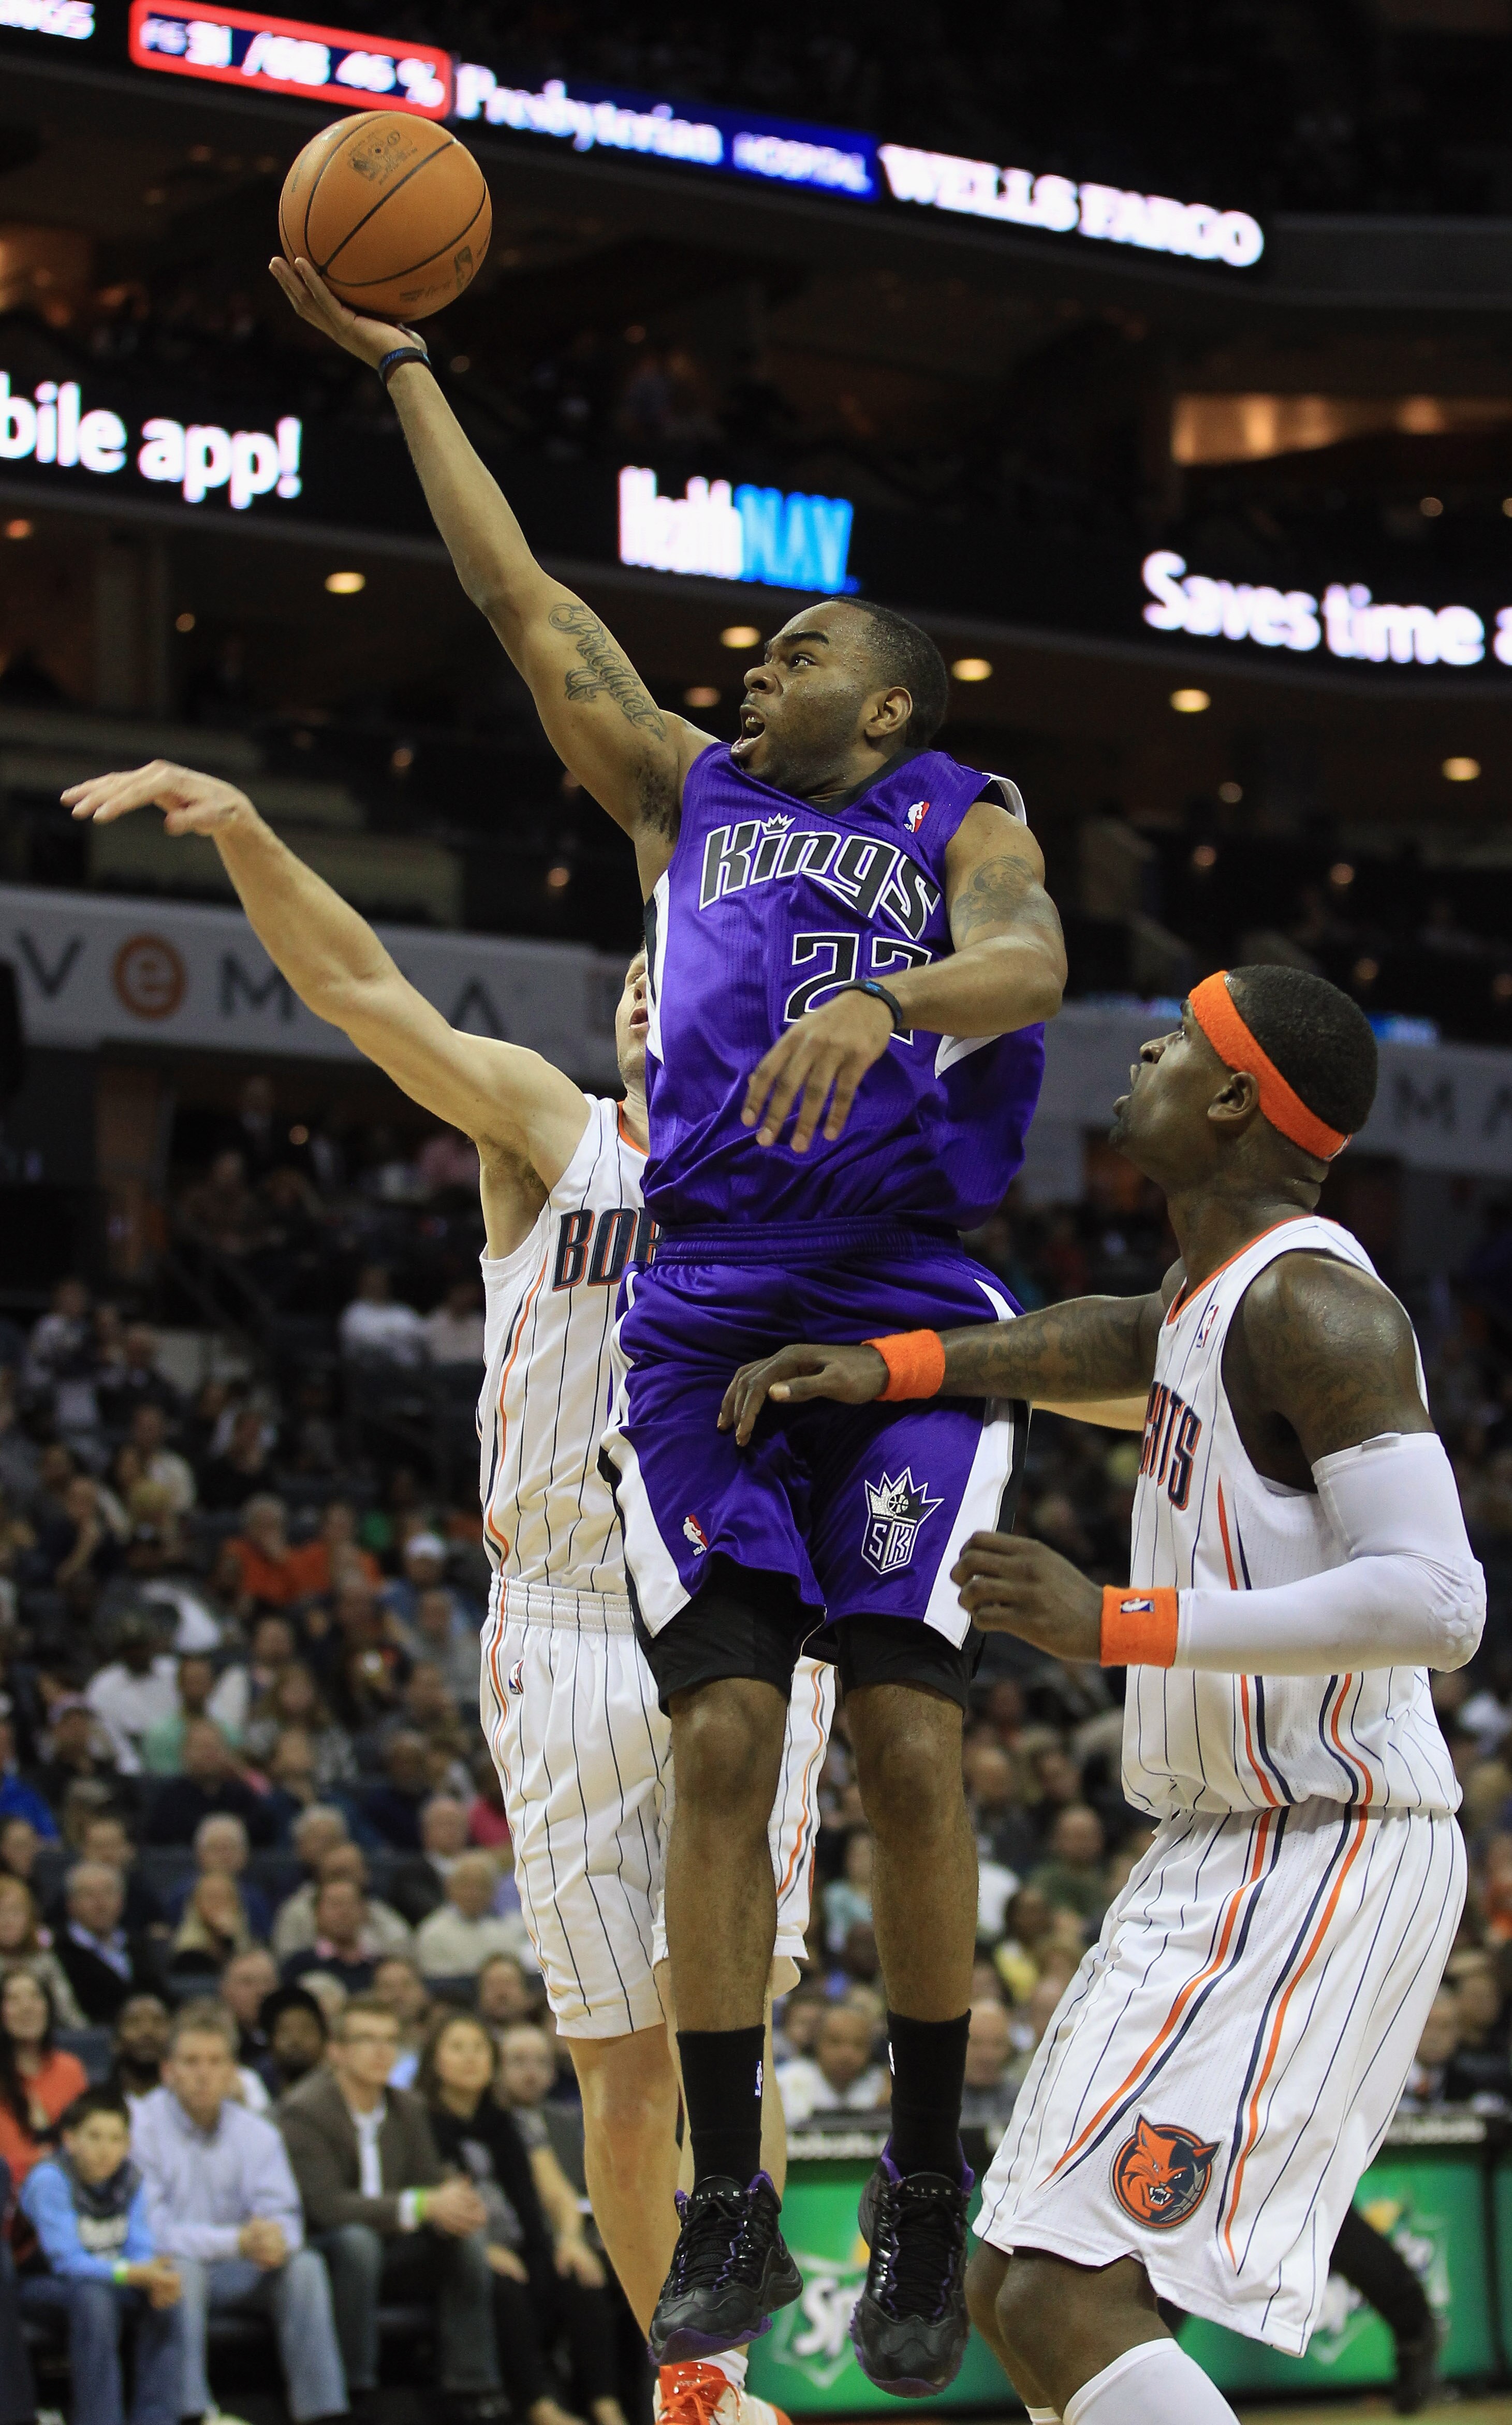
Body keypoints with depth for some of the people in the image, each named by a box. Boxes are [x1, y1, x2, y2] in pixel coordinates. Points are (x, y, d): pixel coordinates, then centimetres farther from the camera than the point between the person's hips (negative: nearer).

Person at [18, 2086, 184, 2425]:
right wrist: (135, 2274, -39)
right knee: (93, 2298, -36)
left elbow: (139, 2248, -8)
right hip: (41, 2281, -6)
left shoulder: (129, 2178, -4)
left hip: (103, 2279, 6)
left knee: (166, 2301, -20)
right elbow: (67, 2261, -27)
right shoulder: (50, 2181, -23)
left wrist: (155, 2276, -33)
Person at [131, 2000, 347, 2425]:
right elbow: (150, 2231, -19)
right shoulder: (141, 2129, -12)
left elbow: (281, 2214, -4)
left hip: (233, 2277, 4)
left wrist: (277, 2239, -31)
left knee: (305, 2266, -21)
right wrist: (236, 2242, -29)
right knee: (182, 2269, -36)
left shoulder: (257, 2134, 4)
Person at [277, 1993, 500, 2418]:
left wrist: (455, 2208, -23)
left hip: (390, 2255, 6)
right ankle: (352, 2394, -32)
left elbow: (430, 2187, 4)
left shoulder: (409, 2108, 7)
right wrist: (421, 2206, -33)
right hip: (324, 2252, -6)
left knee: (467, 2240, -18)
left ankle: (471, 2397, -19)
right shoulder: (304, 2111, -15)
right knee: (357, 2240, -37)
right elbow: (325, 2204, -25)